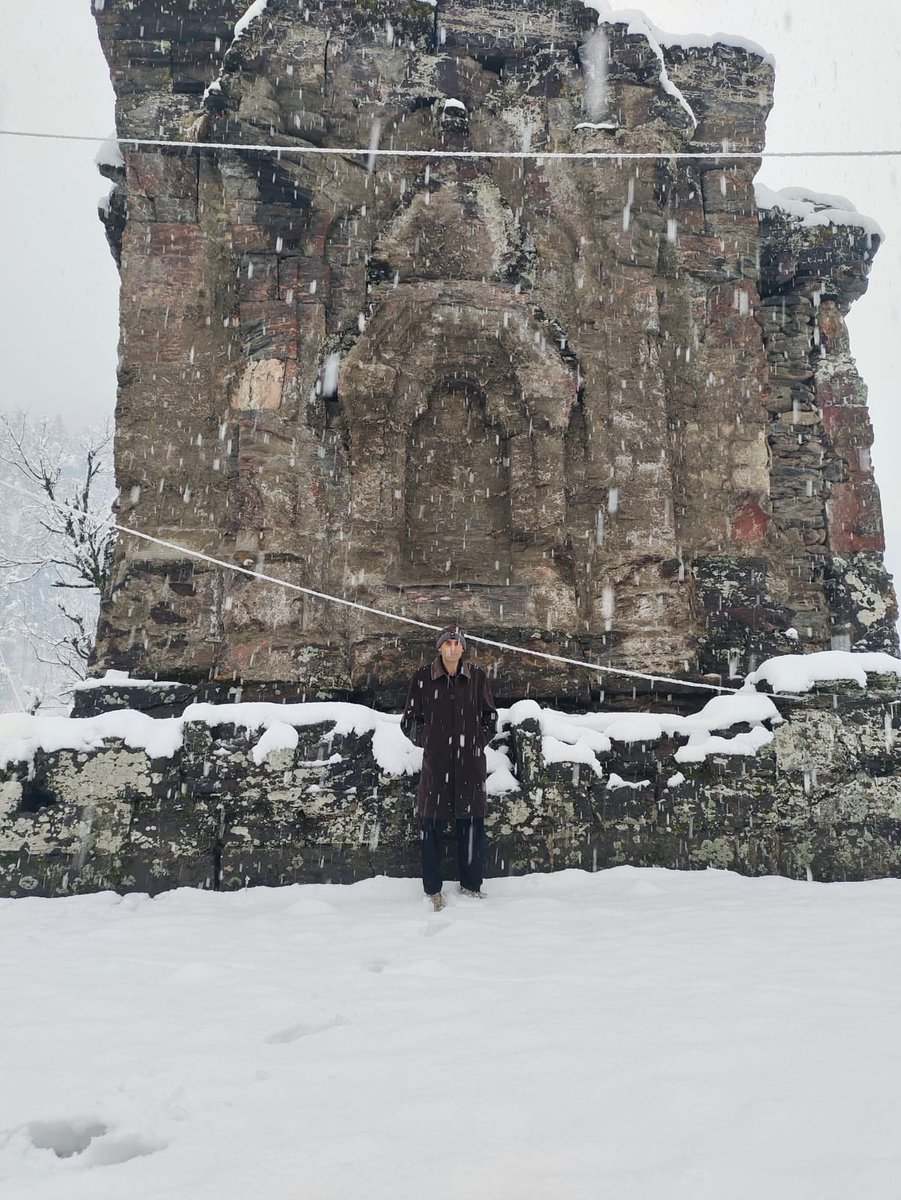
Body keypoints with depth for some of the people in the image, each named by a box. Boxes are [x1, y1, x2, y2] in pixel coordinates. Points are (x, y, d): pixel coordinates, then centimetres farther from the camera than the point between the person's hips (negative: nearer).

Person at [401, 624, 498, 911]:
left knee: (472, 822, 6)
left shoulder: (477, 677, 4)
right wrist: (427, 741, -1)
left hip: (470, 762, 2)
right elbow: (410, 720, 7)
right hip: (435, 761, -1)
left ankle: (471, 884, 22)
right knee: (432, 823, 1)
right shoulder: (423, 678, 0)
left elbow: (490, 715, 14)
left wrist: (480, 740, 4)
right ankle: (432, 889, 14)